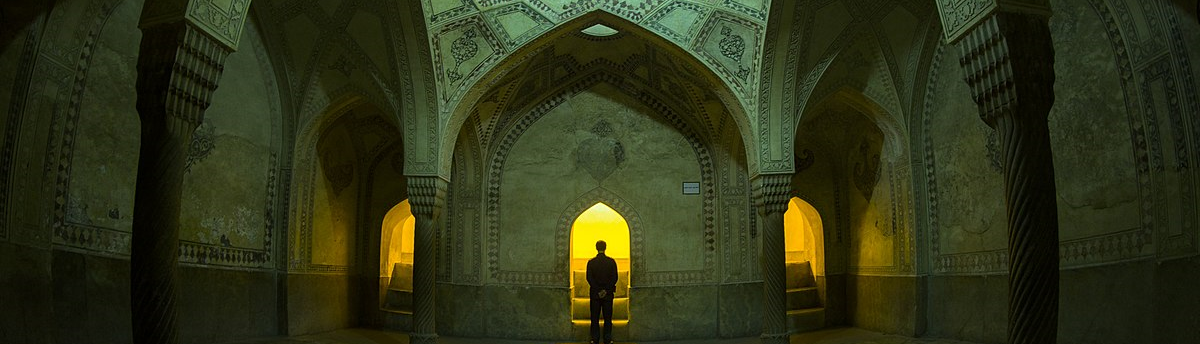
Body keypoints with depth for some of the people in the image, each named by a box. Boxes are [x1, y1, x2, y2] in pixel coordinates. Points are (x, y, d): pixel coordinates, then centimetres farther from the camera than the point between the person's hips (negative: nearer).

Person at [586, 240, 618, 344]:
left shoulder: (591, 262, -3)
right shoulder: (611, 261, -3)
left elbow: (589, 278, -7)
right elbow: (614, 278, -6)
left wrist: (598, 290, -6)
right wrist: (606, 290, -6)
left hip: (595, 293, 0)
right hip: (608, 293, 0)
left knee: (595, 317, 6)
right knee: (607, 317, 6)